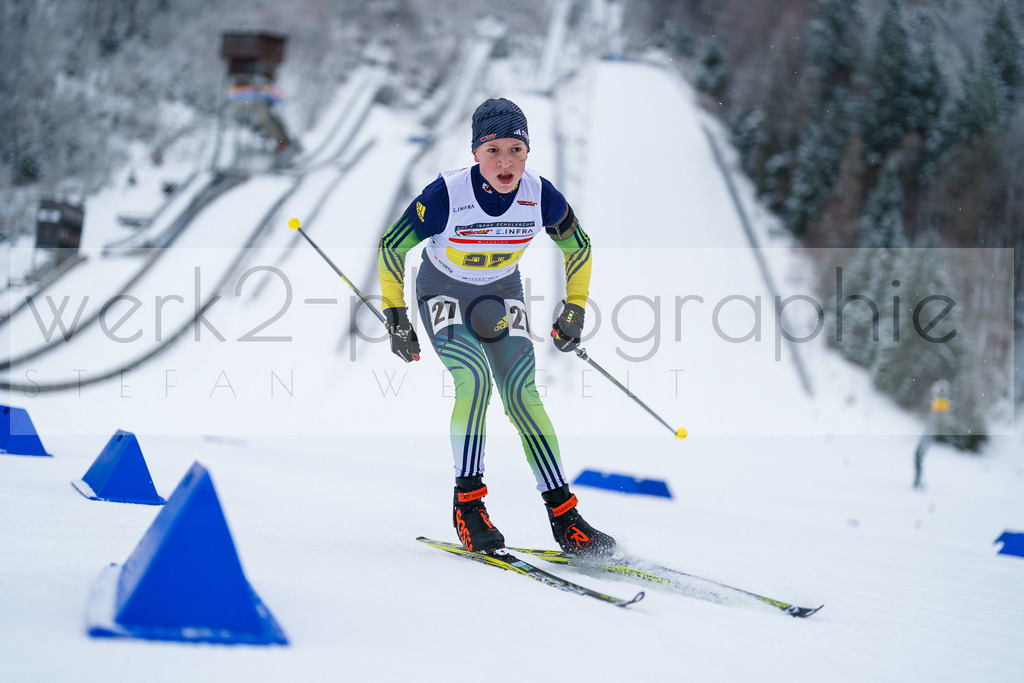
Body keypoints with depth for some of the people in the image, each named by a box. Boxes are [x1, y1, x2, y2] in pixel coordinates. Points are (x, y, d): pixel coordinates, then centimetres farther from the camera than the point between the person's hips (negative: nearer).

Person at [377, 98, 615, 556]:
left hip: (502, 295, 3)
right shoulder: (446, 196, -30)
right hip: (443, 294, -2)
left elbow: (578, 247, 0)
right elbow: (392, 248, -15)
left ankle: (563, 516, -7)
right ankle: (467, 502, -18)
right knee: (474, 379, -26)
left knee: (523, 397, -9)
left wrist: (575, 309, 2)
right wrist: (395, 316, -12)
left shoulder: (541, 197, -21)